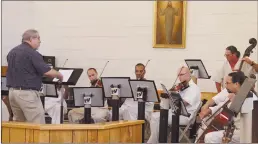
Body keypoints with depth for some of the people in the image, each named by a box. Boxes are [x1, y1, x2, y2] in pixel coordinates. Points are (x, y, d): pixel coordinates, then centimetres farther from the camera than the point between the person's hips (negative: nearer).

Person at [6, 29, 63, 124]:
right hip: (27, 93, -9)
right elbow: (47, 72, -16)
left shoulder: (12, 52, 12)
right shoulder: (32, 53, -13)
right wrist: (59, 75, 3)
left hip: (12, 91, 9)